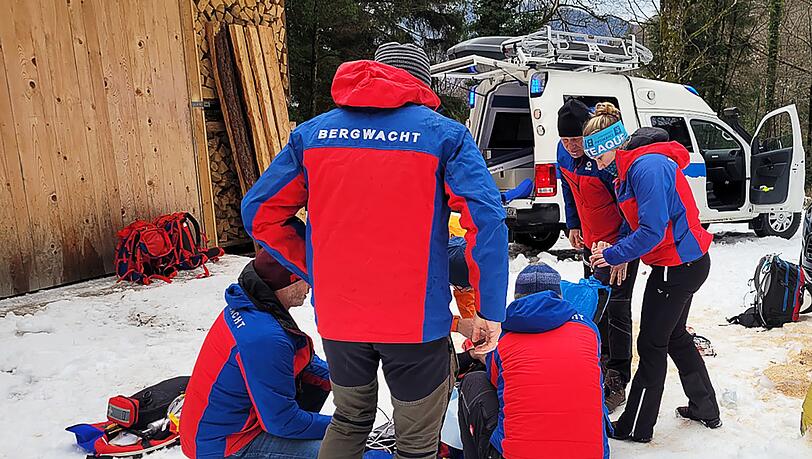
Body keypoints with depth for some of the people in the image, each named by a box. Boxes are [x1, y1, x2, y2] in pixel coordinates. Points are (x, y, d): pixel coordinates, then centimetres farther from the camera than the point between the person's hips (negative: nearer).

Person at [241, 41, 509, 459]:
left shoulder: (313, 133, 4)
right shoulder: (444, 134, -5)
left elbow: (260, 213, 4)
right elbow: (487, 221, -15)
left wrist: (316, 269, 9)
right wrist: (489, 310, -9)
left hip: (337, 316, 4)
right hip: (417, 319, -3)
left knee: (349, 421, 28)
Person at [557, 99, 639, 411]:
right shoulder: (564, 153, -6)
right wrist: (573, 226, 13)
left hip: (620, 242, -8)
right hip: (591, 240, 8)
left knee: (616, 309, -5)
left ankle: (617, 383, 6)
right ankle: (605, 357, 40)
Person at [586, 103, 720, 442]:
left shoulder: (648, 167, -24)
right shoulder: (631, 167, 7)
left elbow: (652, 231, -27)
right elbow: (641, 222, 12)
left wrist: (613, 255, -17)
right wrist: (616, 249, -2)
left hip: (678, 266, -10)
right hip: (688, 261, 10)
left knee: (652, 345, 1)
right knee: (675, 337, 23)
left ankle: (636, 428, 15)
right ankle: (706, 410, 39)